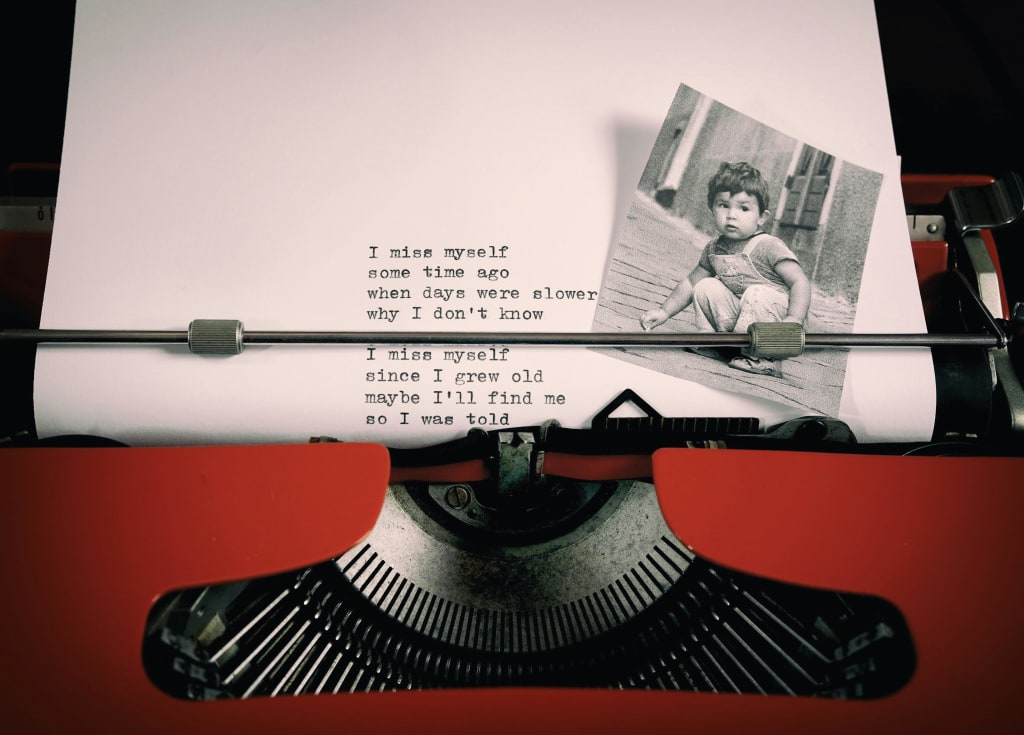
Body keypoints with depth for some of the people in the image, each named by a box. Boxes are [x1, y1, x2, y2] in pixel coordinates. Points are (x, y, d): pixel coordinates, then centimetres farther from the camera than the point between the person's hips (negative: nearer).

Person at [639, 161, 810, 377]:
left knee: (757, 293, -33)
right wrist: (664, 311, 5)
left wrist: (793, 319, -37)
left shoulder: (769, 246, -18)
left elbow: (800, 282, -23)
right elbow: (691, 282, 11)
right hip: (739, 317, 6)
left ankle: (758, 355, -20)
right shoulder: (714, 249, 1)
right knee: (706, 287, -6)